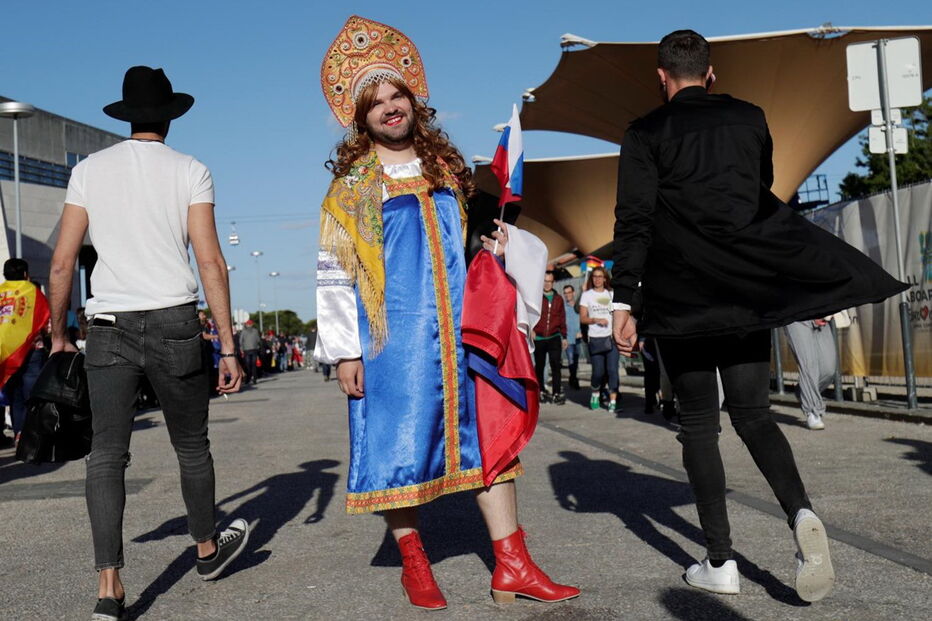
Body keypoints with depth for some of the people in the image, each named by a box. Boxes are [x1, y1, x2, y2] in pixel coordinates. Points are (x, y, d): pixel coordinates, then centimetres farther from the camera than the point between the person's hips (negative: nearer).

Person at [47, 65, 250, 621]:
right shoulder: (190, 171, 1)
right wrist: (229, 347, -4)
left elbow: (62, 263, 6)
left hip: (109, 327, 2)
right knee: (191, 445, 14)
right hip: (174, 324, -1)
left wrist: (59, 334, 18)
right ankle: (207, 549, 33)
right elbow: (211, 263, -6)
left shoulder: (90, 169, 8)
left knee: (107, 454, 0)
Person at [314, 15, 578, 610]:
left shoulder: (448, 169, 14)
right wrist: (344, 352, -8)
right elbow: (333, 275, -1)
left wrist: (494, 243, 3)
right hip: (392, 338, -3)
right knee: (399, 442, 0)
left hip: (460, 329, 4)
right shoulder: (353, 185, 3)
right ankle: (414, 565, 16)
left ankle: (512, 566, 7)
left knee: (485, 431, 1)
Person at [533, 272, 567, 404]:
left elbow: (562, 318, 14)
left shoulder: (558, 299, 10)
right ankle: (541, 392, 22)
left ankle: (557, 393, -7)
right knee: (539, 366, 9)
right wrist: (531, 330, -16)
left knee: (556, 365, -7)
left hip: (554, 338, 1)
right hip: (538, 338, -1)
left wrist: (564, 337, 12)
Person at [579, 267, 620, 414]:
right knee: (598, 372, 0)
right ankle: (595, 394, 26)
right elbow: (582, 318, 3)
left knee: (612, 371, -8)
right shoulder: (587, 295, 8)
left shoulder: (611, 294, 14)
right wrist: (596, 320, -14)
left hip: (611, 337, 1)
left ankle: (613, 402, -8)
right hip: (595, 339, -1)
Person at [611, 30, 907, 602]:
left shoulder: (646, 133, -1)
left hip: (681, 296, -2)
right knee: (753, 414, 8)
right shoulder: (750, 118, 10)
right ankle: (800, 512, -18)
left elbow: (634, 221, -9)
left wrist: (624, 300, -10)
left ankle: (720, 561, 4)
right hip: (751, 291, 3)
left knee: (699, 423, 5)